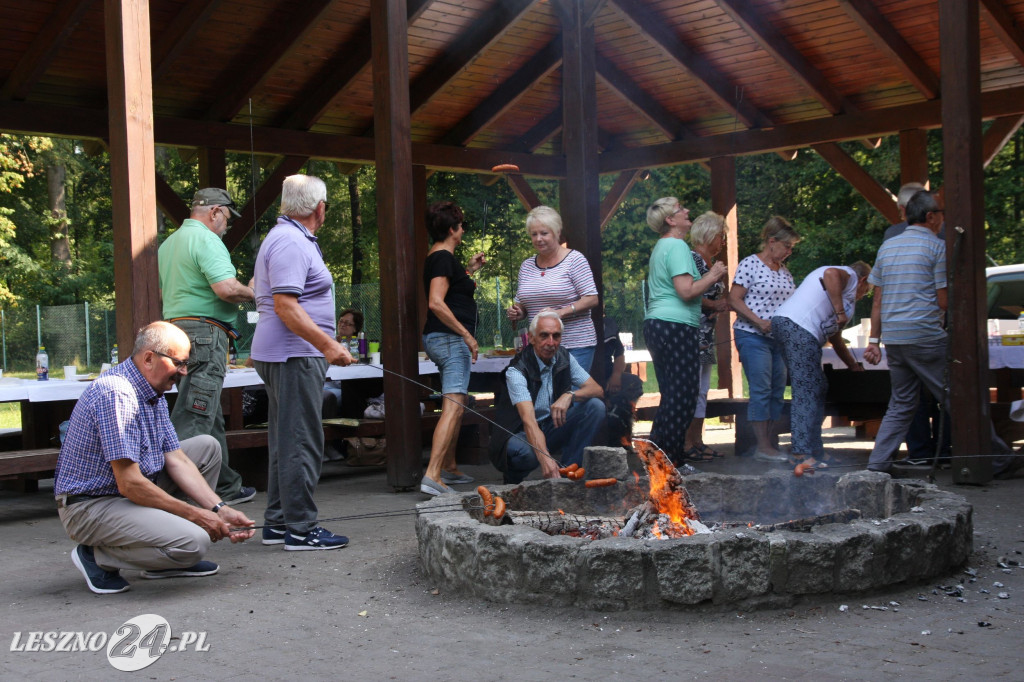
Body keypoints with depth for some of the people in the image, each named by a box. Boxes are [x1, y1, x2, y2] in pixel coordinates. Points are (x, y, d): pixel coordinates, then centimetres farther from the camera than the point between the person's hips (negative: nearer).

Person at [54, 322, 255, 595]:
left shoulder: (154, 393, 8)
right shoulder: (115, 393, -24)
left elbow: (177, 461, 6)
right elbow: (130, 484, -26)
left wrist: (220, 509, -5)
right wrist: (196, 515, -19)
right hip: (90, 506, -10)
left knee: (207, 446, 12)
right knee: (194, 541, -28)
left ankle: (169, 559, 10)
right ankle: (98, 556, -5)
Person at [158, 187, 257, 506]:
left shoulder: (169, 243, 20)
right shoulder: (207, 240, -10)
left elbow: (163, 293, 27)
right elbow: (227, 288, -21)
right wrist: (252, 294, -4)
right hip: (205, 333, -10)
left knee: (211, 419, 15)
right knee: (192, 420, -12)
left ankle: (227, 487, 22)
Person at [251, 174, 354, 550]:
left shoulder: (290, 238, 19)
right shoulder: (291, 243, -15)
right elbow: (286, 306, -24)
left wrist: (324, 344, 26)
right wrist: (327, 343, -29)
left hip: (286, 355, 11)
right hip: (294, 354, -11)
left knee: (287, 441, 14)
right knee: (301, 442, -7)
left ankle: (277, 523, 21)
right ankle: (300, 529, -3)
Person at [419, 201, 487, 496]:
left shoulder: (436, 257, 18)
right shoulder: (443, 258, -13)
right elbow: (436, 303, -24)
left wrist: (469, 271, 26)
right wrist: (467, 335, -22)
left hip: (440, 339, 11)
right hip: (450, 338, -11)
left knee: (458, 405, 21)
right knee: (453, 407, -17)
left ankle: (449, 467, 30)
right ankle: (432, 475, -26)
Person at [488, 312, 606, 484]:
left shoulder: (564, 358, -2)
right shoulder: (516, 371, -22)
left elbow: (598, 390, -4)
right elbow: (528, 420, -34)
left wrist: (570, 395, -28)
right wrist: (545, 459, -50)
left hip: (552, 428, 6)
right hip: (521, 434, -6)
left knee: (595, 406, -14)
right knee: (527, 452, -41)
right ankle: (513, 479, -3)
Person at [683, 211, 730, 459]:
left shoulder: (712, 262, 18)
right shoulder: (692, 259, -11)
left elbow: (720, 294, 20)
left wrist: (722, 304, -2)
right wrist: (715, 305, -11)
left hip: (707, 334, 10)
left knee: (702, 390, 11)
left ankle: (698, 441, 15)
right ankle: (686, 444, -8)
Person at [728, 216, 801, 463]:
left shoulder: (784, 271, 16)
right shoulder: (750, 264, -6)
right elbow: (734, 300, -11)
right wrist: (760, 322, -18)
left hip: (779, 338, 8)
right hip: (753, 337, -8)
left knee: (777, 391, 7)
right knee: (761, 390, -9)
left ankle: (772, 444, 13)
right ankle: (762, 446, -6)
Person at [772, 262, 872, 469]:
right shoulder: (850, 276, 8)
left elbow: (836, 340, 40)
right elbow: (830, 274, -19)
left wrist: (855, 367, 44)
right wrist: (840, 312, -15)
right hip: (798, 328, -10)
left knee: (818, 389, 14)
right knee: (807, 391, -11)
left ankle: (814, 450, 16)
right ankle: (801, 452, -14)